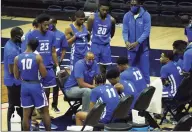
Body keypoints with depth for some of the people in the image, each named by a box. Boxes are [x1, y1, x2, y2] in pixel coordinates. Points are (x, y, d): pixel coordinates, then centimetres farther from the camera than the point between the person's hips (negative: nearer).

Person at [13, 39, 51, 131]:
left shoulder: (17, 58, -2)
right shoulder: (38, 57, -11)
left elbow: (16, 76, 4)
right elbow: (44, 74, -8)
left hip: (24, 86, 3)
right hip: (35, 86, -3)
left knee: (26, 113, 8)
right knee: (45, 111, 10)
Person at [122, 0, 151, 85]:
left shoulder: (146, 15, -10)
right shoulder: (127, 16, 0)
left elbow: (146, 32, -15)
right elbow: (125, 31, -2)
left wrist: (137, 43, -25)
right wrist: (126, 41, -22)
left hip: (143, 48, -3)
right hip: (131, 48, 3)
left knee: (144, 70, 1)